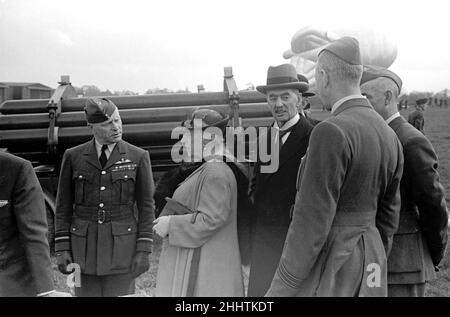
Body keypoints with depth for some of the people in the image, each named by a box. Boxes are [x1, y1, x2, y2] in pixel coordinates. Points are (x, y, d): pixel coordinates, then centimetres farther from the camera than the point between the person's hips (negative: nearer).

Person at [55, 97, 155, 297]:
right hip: (84, 244, 2)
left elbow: (146, 206, -1)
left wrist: (144, 251, -7)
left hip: (122, 245, -1)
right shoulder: (73, 157, 2)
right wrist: (62, 249, -2)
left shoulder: (139, 157, -2)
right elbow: (64, 206, 5)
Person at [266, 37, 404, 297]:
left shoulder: (332, 132, -21)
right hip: (369, 257, 9)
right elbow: (388, 215, 13)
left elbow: (312, 222, -22)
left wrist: (281, 289, -15)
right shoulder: (389, 135, 6)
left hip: (326, 270, -8)